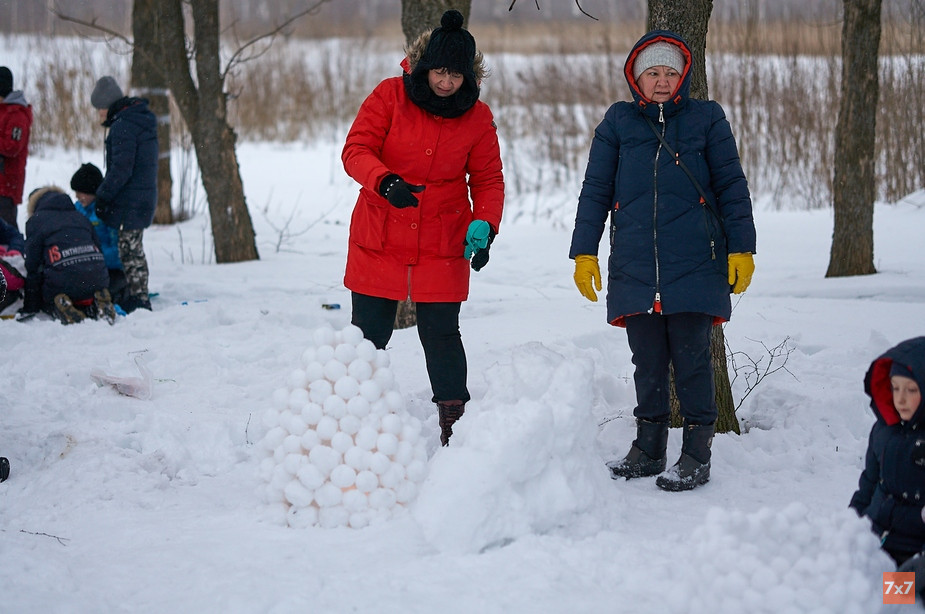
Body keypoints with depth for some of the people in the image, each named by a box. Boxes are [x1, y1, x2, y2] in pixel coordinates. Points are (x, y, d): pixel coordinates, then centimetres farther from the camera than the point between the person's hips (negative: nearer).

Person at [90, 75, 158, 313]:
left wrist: (103, 196, -11)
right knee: (133, 250, 15)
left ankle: (138, 300, -5)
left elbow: (121, 169, -21)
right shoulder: (143, 122, 15)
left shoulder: (124, 127, -16)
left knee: (130, 251, -6)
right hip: (145, 198, 10)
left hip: (129, 202, -10)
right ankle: (137, 298, 20)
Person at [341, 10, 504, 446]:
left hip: (443, 247, 0)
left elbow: (488, 179, 3)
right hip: (378, 242, 0)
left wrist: (484, 224, -16)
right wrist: (385, 182, -34)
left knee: (442, 336, 1)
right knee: (368, 336, 7)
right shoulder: (390, 96, -9)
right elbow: (355, 150, -14)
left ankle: (454, 426, 10)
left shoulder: (477, 117, -4)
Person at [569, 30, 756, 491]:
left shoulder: (707, 119, 7)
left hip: (694, 265, -2)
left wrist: (741, 249, 0)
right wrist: (584, 253, 7)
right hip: (634, 269, 2)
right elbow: (595, 190, 12)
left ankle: (696, 455, 5)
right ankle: (648, 449, 17)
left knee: (691, 360, -3)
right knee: (647, 362, 7)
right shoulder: (618, 122, 10)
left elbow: (731, 187, 7)